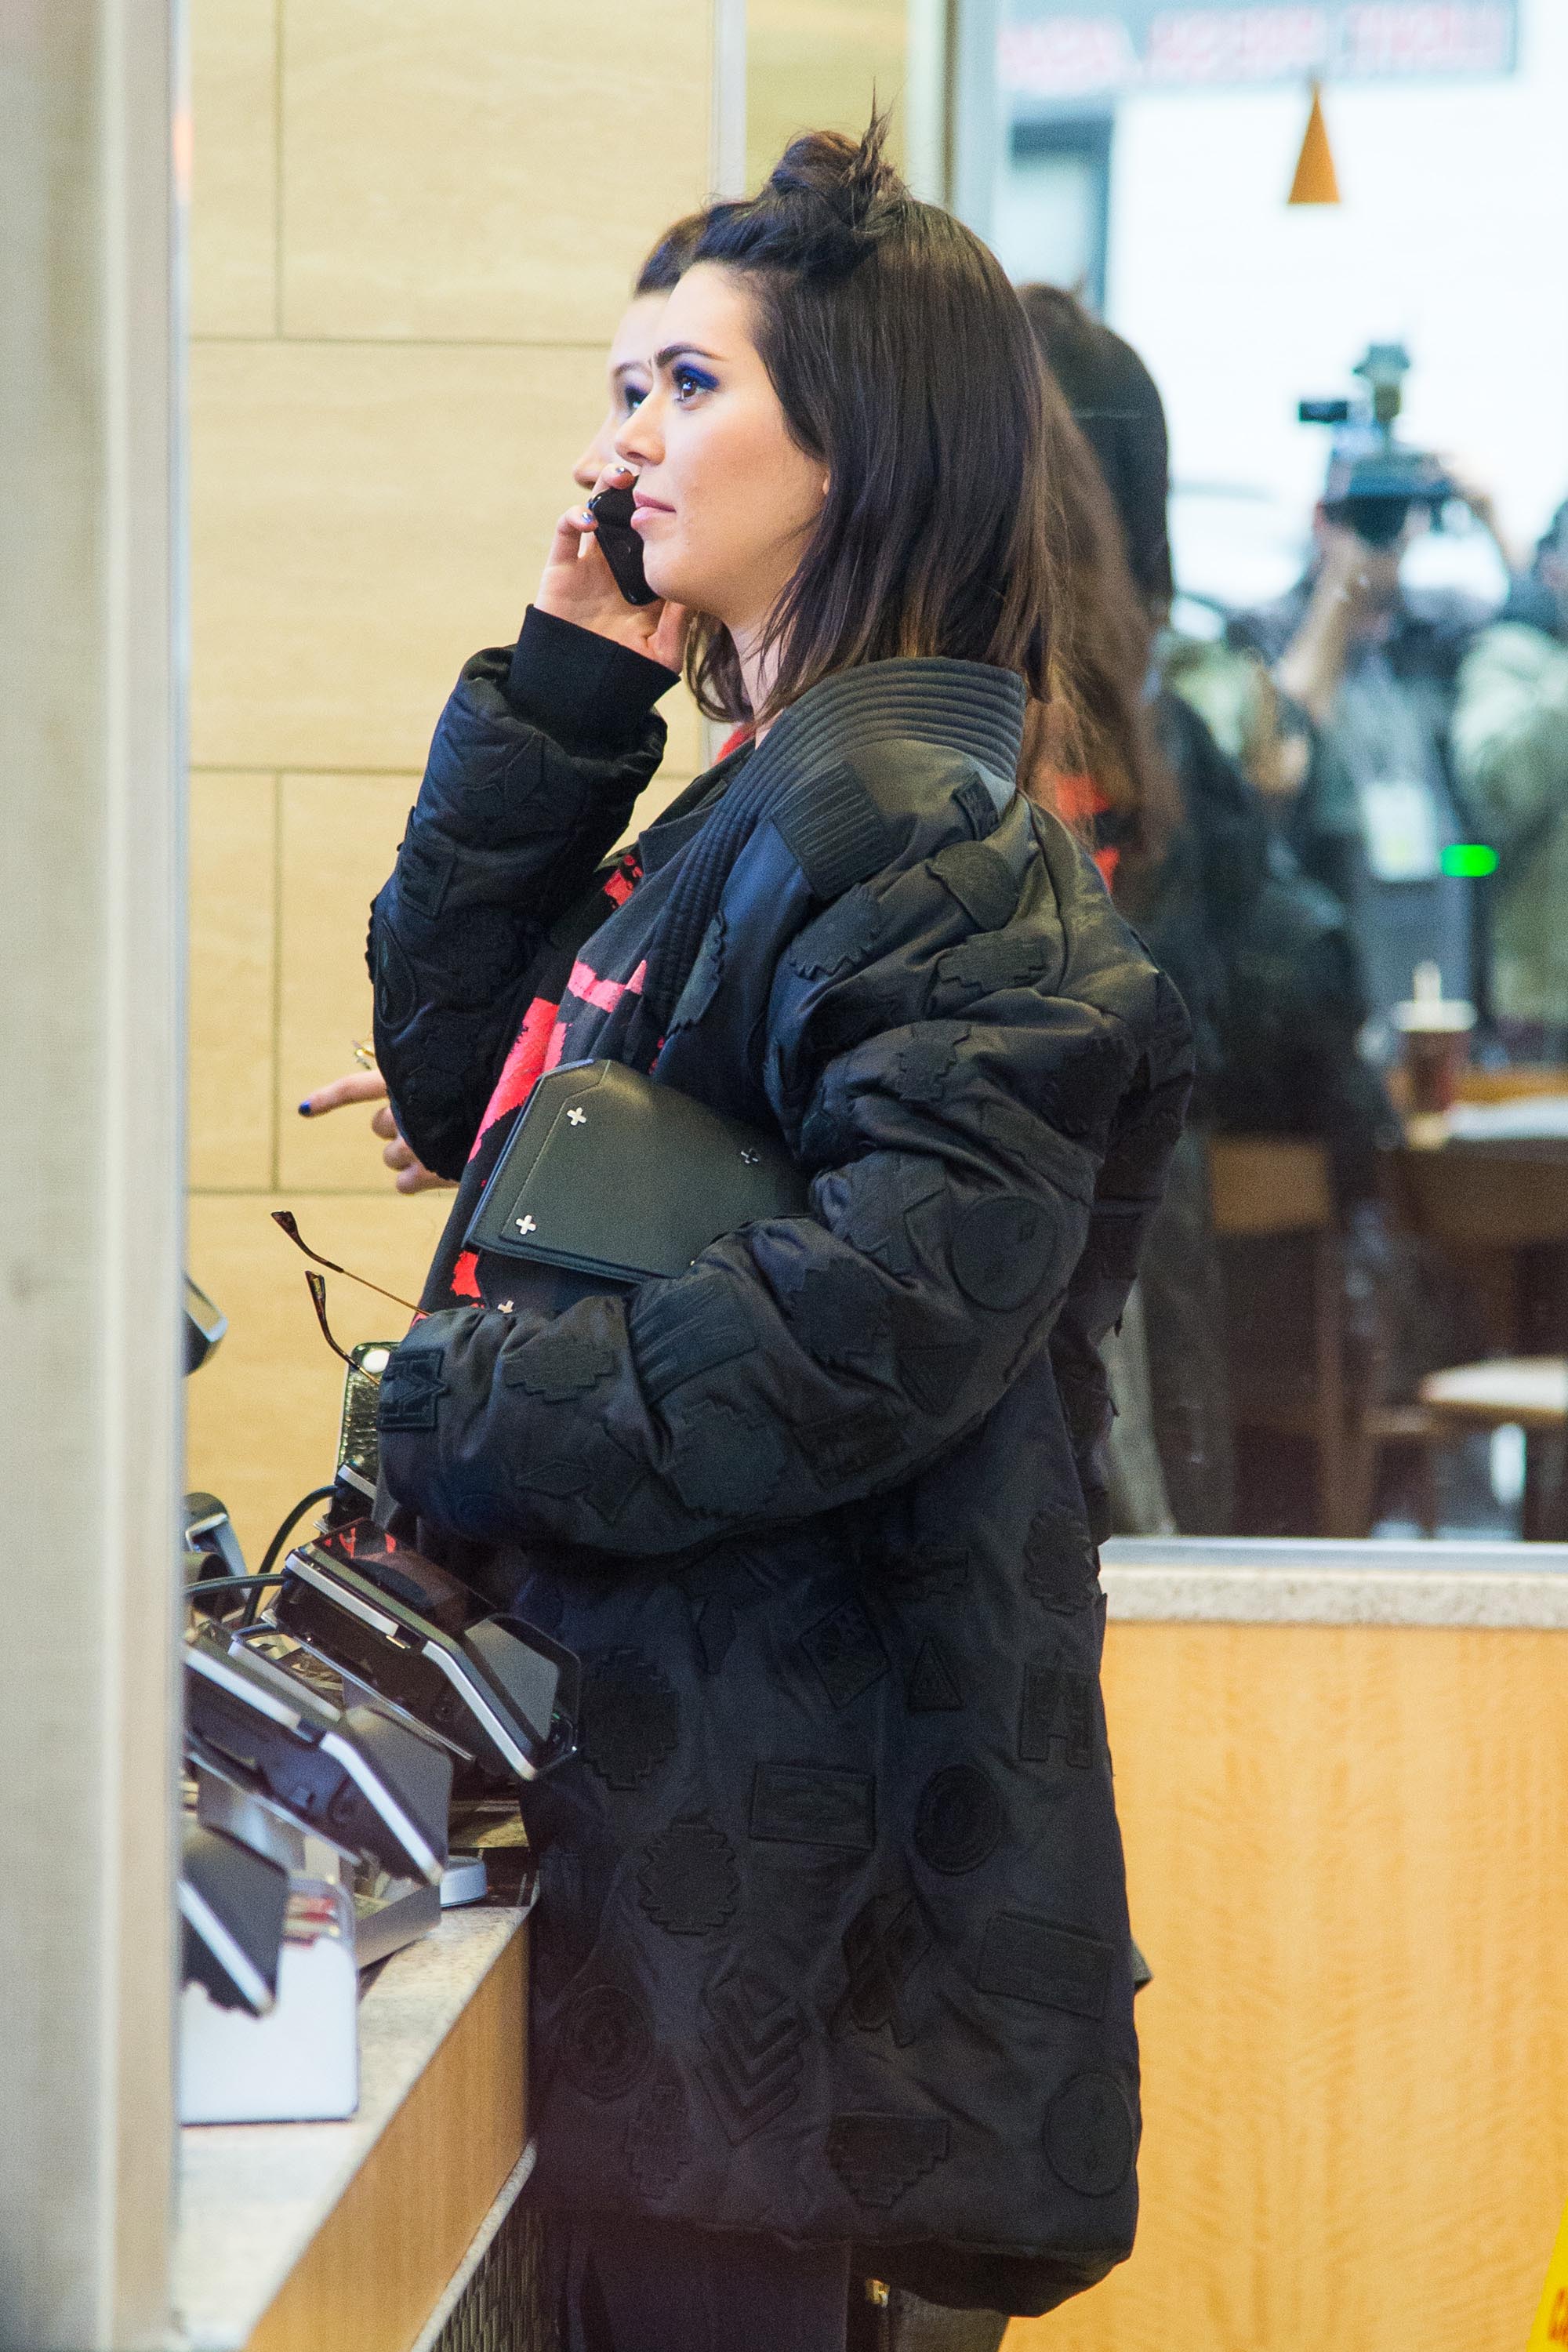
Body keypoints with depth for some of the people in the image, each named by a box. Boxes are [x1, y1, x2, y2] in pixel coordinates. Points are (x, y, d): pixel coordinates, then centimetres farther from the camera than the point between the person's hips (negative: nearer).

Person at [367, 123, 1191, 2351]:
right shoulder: (761, 805, 16)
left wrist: (465, 1415, -19)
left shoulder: (910, 823, -15)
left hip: (775, 1804, -10)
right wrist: (556, 708, 10)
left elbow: (902, 1306, -26)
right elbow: (455, 1077, 19)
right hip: (667, 1736, 10)